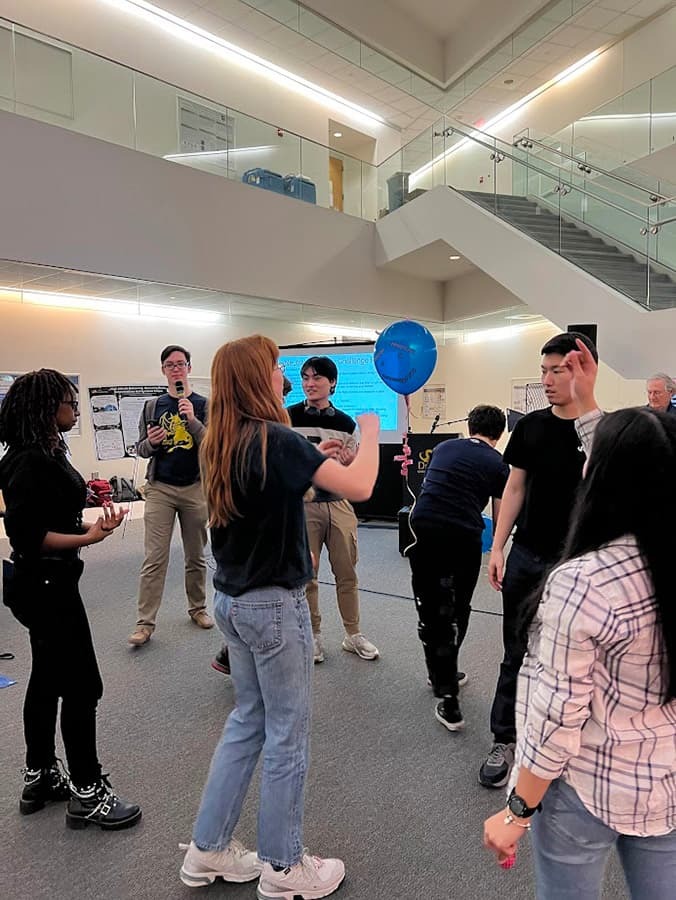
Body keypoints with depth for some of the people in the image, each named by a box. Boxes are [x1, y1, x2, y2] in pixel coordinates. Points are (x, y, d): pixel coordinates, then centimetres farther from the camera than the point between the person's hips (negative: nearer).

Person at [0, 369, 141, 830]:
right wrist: (88, 539, -30)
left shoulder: (48, 453, 7)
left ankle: (39, 778, 36)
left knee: (47, 680, 20)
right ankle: (87, 794, 16)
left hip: (46, 582, 10)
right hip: (46, 584, -10)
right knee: (82, 686, 1)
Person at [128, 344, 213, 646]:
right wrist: (151, 443, -12)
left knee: (196, 556, 11)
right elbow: (141, 449, 10)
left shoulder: (204, 405, 2)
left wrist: (192, 420, -19)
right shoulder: (152, 406, 8)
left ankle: (197, 608, 28)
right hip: (159, 488, 1)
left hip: (195, 488, 0)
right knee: (154, 559, -1)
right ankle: (145, 623, 6)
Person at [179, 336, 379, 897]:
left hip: (233, 598, 8)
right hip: (274, 604, -8)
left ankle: (209, 851, 36)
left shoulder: (221, 444, 4)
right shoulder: (275, 439, -21)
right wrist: (371, 434, -6)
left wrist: (314, 463, 11)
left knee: (249, 719, 22)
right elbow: (360, 487, -23)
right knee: (287, 732, 10)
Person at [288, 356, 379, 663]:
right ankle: (313, 635, 27)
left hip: (338, 504, 3)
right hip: (302, 505, -2)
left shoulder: (346, 423, 5)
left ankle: (353, 635, 27)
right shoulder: (289, 417, -4)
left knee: (347, 573, 9)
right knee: (306, 575, 8)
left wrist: (349, 462, -11)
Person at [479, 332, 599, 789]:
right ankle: (505, 742, 27)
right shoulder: (531, 425, 3)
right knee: (516, 655, 12)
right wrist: (498, 547, 3)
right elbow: (515, 488, 7)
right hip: (526, 556, 3)